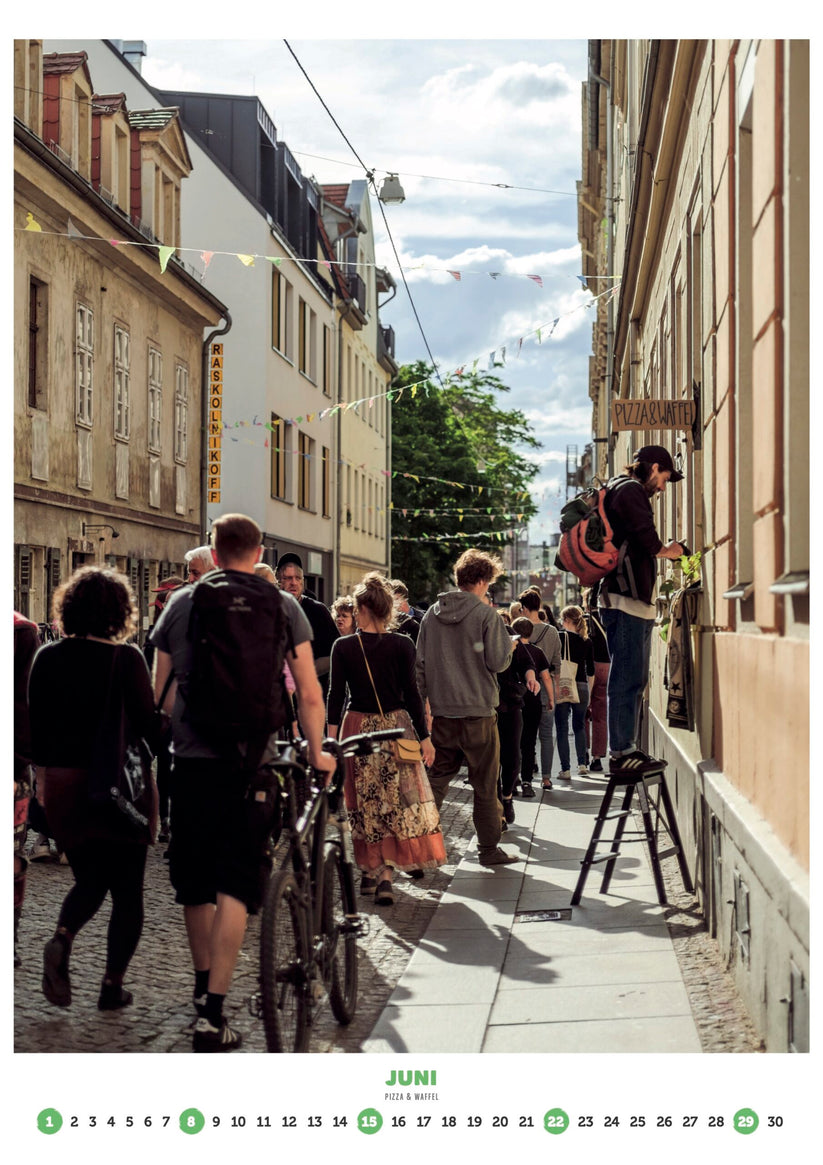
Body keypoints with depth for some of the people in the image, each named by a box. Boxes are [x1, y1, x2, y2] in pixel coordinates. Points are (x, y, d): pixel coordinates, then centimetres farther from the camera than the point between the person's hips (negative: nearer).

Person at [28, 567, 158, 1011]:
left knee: (90, 878, 20)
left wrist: (42, 774, 17)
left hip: (63, 786, 4)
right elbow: (147, 724, -11)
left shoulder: (47, 658, 0)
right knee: (127, 889, 11)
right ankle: (113, 984, 9)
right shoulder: (127, 658, -13)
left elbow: (36, 724, 6)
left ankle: (61, 939, -7)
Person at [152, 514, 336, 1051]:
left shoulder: (182, 602, 6)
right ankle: (213, 1014, -8)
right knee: (236, 885, -1)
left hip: (190, 759, 2)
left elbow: (160, 688, 12)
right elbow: (311, 694, 0)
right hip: (249, 760, -2)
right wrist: (316, 754, 12)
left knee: (195, 881, 16)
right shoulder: (282, 606, 1)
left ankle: (203, 987, 32)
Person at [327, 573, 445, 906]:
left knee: (366, 803, 11)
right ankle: (385, 874, -8)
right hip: (396, 728, 0)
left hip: (357, 728, 1)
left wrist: (331, 735, -2)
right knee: (399, 797, 3)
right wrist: (424, 737, 0)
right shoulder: (402, 645, -3)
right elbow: (411, 693, -4)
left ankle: (371, 870, 17)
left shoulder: (343, 647, -3)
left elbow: (335, 694, -5)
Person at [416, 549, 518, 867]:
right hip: (478, 712, -4)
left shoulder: (432, 614, 7)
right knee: (485, 785, 6)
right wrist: (509, 644, 11)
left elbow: (421, 663, 8)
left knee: (435, 780, 8)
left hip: (442, 712, 4)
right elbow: (497, 661, -9)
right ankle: (489, 849, 13)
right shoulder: (486, 615, -9)